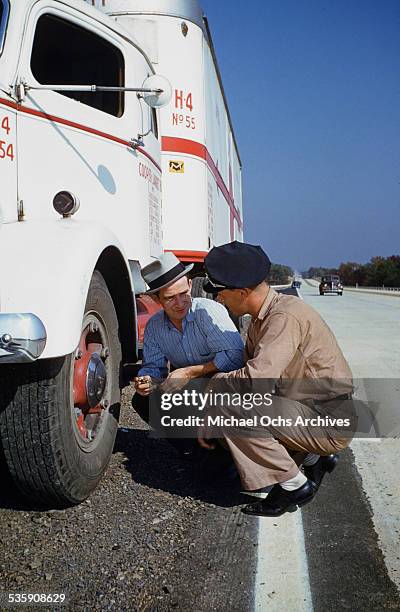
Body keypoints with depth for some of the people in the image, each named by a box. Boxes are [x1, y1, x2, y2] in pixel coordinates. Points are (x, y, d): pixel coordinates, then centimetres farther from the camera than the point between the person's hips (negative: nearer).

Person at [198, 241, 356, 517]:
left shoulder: (286, 317, -23)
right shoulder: (261, 320, 8)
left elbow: (256, 379, -33)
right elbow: (246, 373, 14)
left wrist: (215, 382, -14)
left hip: (330, 423, -10)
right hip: (309, 412, 10)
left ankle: (294, 485, -7)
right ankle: (313, 459, 17)